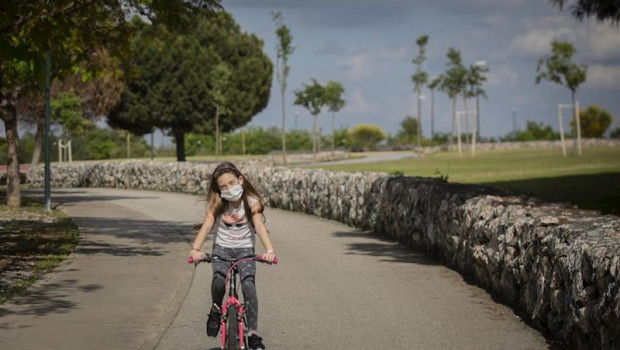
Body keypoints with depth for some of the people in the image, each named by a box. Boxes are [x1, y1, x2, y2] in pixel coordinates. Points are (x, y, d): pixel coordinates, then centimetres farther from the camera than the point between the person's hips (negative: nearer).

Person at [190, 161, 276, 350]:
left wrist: (270, 250, -41)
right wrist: (196, 249, -37)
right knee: (219, 280, -28)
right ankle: (216, 309, 4)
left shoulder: (251, 202, -11)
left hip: (245, 248, -1)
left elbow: (259, 226, -24)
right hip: (222, 248, 1)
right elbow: (206, 226, -19)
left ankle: (253, 332, -15)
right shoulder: (217, 203, -7)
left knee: (248, 285, -24)